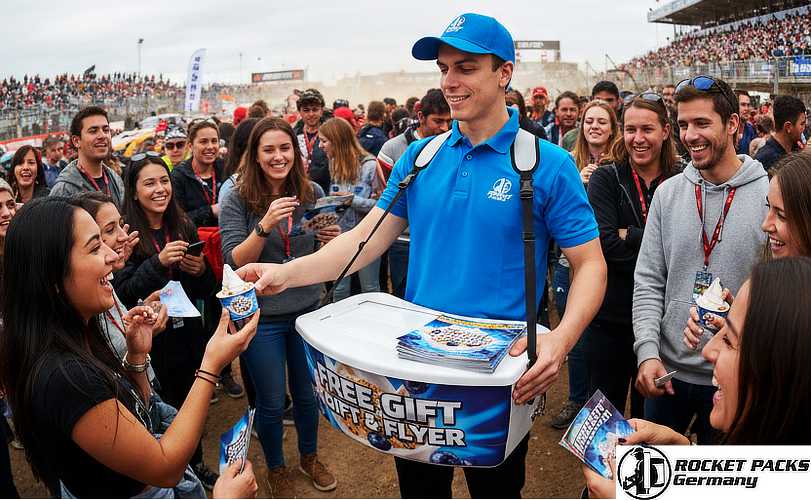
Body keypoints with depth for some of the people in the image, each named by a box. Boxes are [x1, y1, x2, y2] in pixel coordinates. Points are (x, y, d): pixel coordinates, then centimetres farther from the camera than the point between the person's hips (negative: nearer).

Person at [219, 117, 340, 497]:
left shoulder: (312, 193, -2)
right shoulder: (238, 199, -11)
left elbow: (327, 253, 7)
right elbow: (235, 262, -15)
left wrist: (334, 240, -16)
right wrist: (265, 225, -30)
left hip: (309, 309, 3)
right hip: (262, 316, -3)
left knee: (308, 393, 20)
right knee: (271, 403, 13)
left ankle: (309, 456, 45)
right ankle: (275, 468, 39)